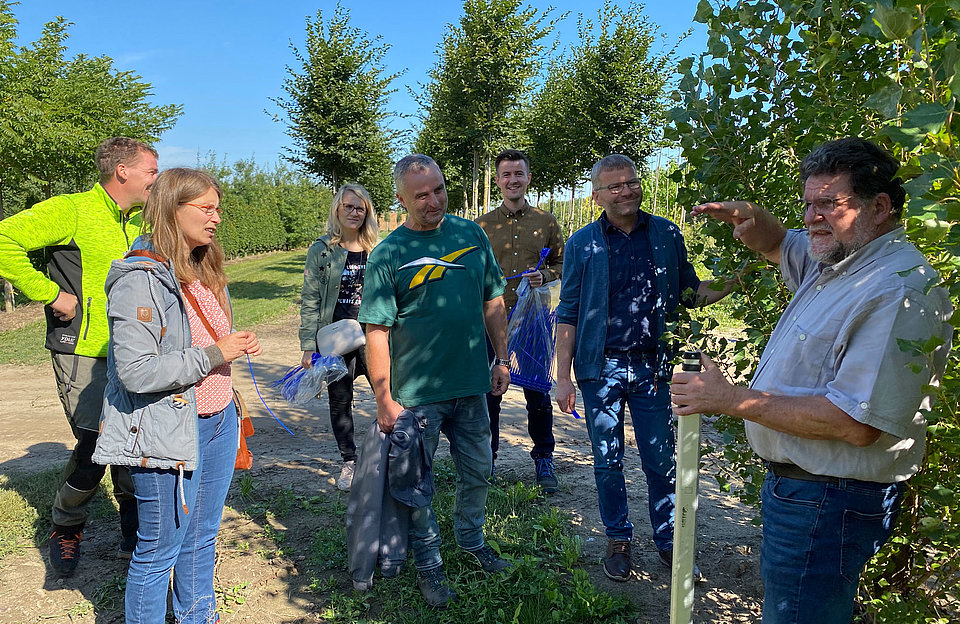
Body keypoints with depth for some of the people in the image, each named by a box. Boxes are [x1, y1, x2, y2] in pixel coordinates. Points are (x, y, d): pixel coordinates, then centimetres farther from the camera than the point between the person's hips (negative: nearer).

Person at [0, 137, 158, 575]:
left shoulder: (139, 223, 13)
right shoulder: (73, 210, -10)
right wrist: (50, 293, -17)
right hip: (83, 354, -6)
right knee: (94, 447, -5)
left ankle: (135, 538, 27)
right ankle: (65, 530, 23)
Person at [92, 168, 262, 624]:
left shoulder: (204, 270, 9)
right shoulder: (141, 279, -18)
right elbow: (136, 372, -24)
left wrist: (238, 345, 7)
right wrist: (214, 354, -20)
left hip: (218, 420, 8)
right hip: (169, 430, -8)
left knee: (202, 536, 22)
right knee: (161, 548, 7)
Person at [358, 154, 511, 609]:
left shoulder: (472, 234, 2)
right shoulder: (388, 255, -11)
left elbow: (493, 302, 10)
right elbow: (377, 332, -12)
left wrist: (501, 359, 8)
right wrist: (384, 399, -14)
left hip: (471, 385, 4)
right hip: (416, 392, -4)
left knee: (478, 472, 19)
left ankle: (471, 540, 44)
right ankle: (429, 565, 31)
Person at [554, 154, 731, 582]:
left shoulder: (666, 235, 5)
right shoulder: (582, 244, 0)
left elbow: (690, 292, 11)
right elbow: (568, 315, 0)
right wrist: (563, 378, -4)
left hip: (651, 368, 1)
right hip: (601, 369, -1)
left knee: (661, 461, 6)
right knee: (608, 463, 9)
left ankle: (668, 542, 25)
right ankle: (618, 539, 29)